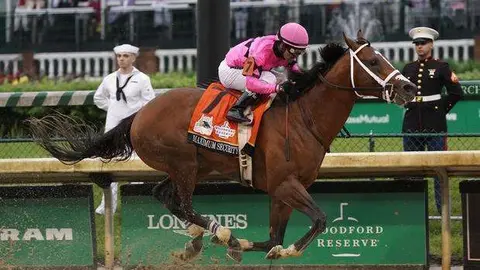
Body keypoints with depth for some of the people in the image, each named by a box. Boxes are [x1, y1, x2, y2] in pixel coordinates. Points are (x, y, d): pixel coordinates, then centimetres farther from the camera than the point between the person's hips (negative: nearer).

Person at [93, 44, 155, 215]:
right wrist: (112, 108, 12)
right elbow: (98, 98, 24)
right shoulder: (110, 79, 10)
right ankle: (108, 205, 8)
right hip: (113, 126, 4)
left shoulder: (141, 79, -3)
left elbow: (150, 104, -6)